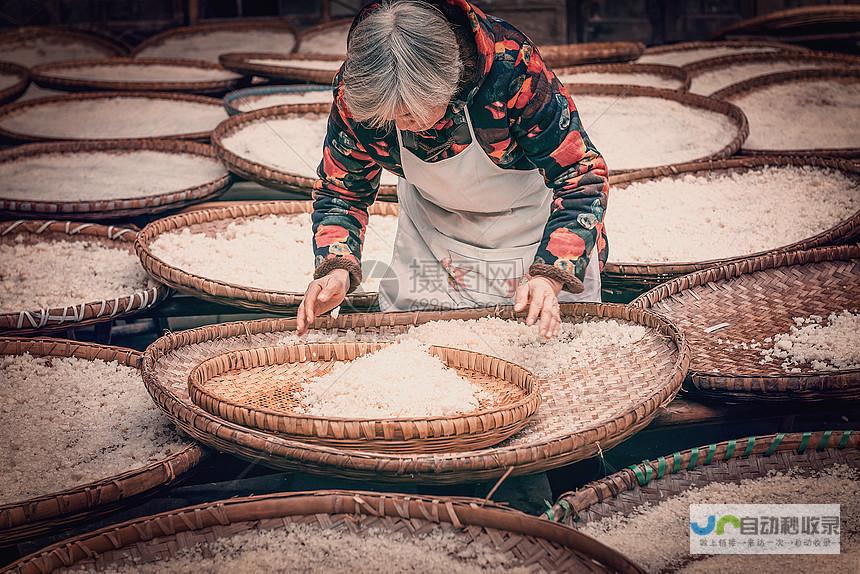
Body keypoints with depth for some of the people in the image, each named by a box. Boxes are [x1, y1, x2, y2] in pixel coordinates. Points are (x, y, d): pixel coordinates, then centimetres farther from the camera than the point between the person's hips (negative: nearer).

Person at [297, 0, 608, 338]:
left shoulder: (511, 68, -39)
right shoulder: (354, 91, -27)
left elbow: (581, 179, -31)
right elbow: (341, 190, -11)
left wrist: (550, 277, -45)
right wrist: (336, 269, -30)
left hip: (531, 218, -2)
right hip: (432, 223, 3)